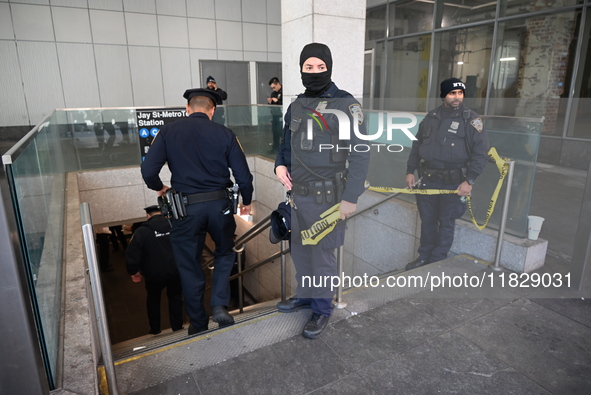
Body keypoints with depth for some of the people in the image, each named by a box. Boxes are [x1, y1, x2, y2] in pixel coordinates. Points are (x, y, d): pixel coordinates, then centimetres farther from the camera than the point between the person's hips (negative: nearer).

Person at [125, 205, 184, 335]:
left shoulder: (141, 231, -9)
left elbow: (132, 254, -11)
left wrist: (133, 272, 4)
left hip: (154, 275, -1)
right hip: (176, 272, 1)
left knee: (153, 301, 21)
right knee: (175, 298, 18)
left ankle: (155, 330, 31)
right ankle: (177, 328, 18)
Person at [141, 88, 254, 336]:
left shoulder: (168, 132, 0)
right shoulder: (224, 134, 0)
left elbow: (148, 171, -8)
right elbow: (243, 176, -2)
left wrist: (159, 188, 14)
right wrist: (246, 202, 16)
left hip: (185, 207, 0)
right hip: (219, 204, 0)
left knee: (190, 267, 15)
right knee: (225, 253, 26)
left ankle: (198, 324, 29)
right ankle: (219, 306, 13)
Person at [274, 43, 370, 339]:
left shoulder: (346, 105, -10)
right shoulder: (296, 106, 9)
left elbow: (360, 154, -13)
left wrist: (350, 198, -17)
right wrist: (280, 165, 0)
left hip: (327, 196, -6)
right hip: (298, 192, 6)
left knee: (322, 254, 5)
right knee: (299, 250, 17)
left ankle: (322, 309, 26)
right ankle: (305, 294, 39)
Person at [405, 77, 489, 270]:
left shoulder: (471, 119, -3)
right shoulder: (430, 117, 9)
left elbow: (480, 153, -7)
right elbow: (417, 146, 15)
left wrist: (469, 181, -14)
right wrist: (410, 171, 9)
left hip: (454, 183, -4)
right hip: (427, 179, 4)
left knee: (446, 223, 6)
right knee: (427, 220, 12)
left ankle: (437, 261, 20)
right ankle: (424, 257, 27)